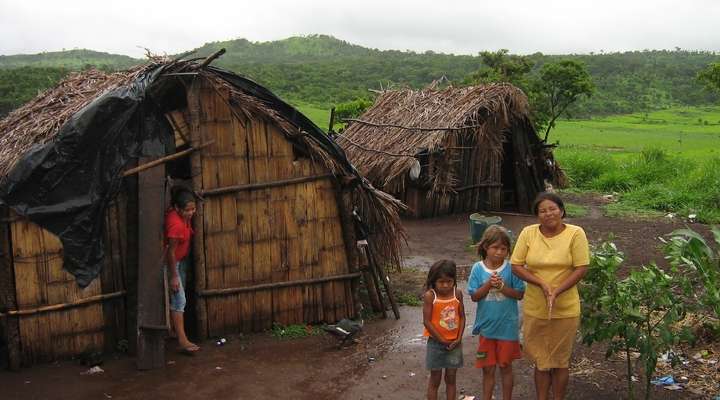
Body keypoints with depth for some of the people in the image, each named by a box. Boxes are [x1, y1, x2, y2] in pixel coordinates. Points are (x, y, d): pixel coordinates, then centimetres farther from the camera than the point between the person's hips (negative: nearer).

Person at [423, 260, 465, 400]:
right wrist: (443, 340, -12)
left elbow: (462, 316, 1)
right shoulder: (429, 296, -16)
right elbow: (427, 321, -15)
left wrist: (459, 338, -9)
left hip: (454, 343, 3)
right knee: (435, 379, 9)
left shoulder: (457, 293, -6)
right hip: (436, 343, -3)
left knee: (451, 378, 13)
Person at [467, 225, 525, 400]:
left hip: (507, 327, -1)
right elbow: (474, 296, -5)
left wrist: (502, 287, -21)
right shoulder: (478, 268, -6)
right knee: (488, 369, 12)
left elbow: (519, 294, -6)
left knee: (505, 366, 14)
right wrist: (488, 285, -20)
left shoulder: (511, 268, -8)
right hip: (486, 326, 1)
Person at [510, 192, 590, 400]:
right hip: (534, 309, 2)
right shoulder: (528, 233, -4)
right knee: (541, 361, 15)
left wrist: (556, 292, -20)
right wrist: (541, 283, -18)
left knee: (560, 361, 13)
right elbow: (516, 266, -4)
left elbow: (581, 269, -11)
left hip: (565, 310, -2)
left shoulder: (576, 233, -9)